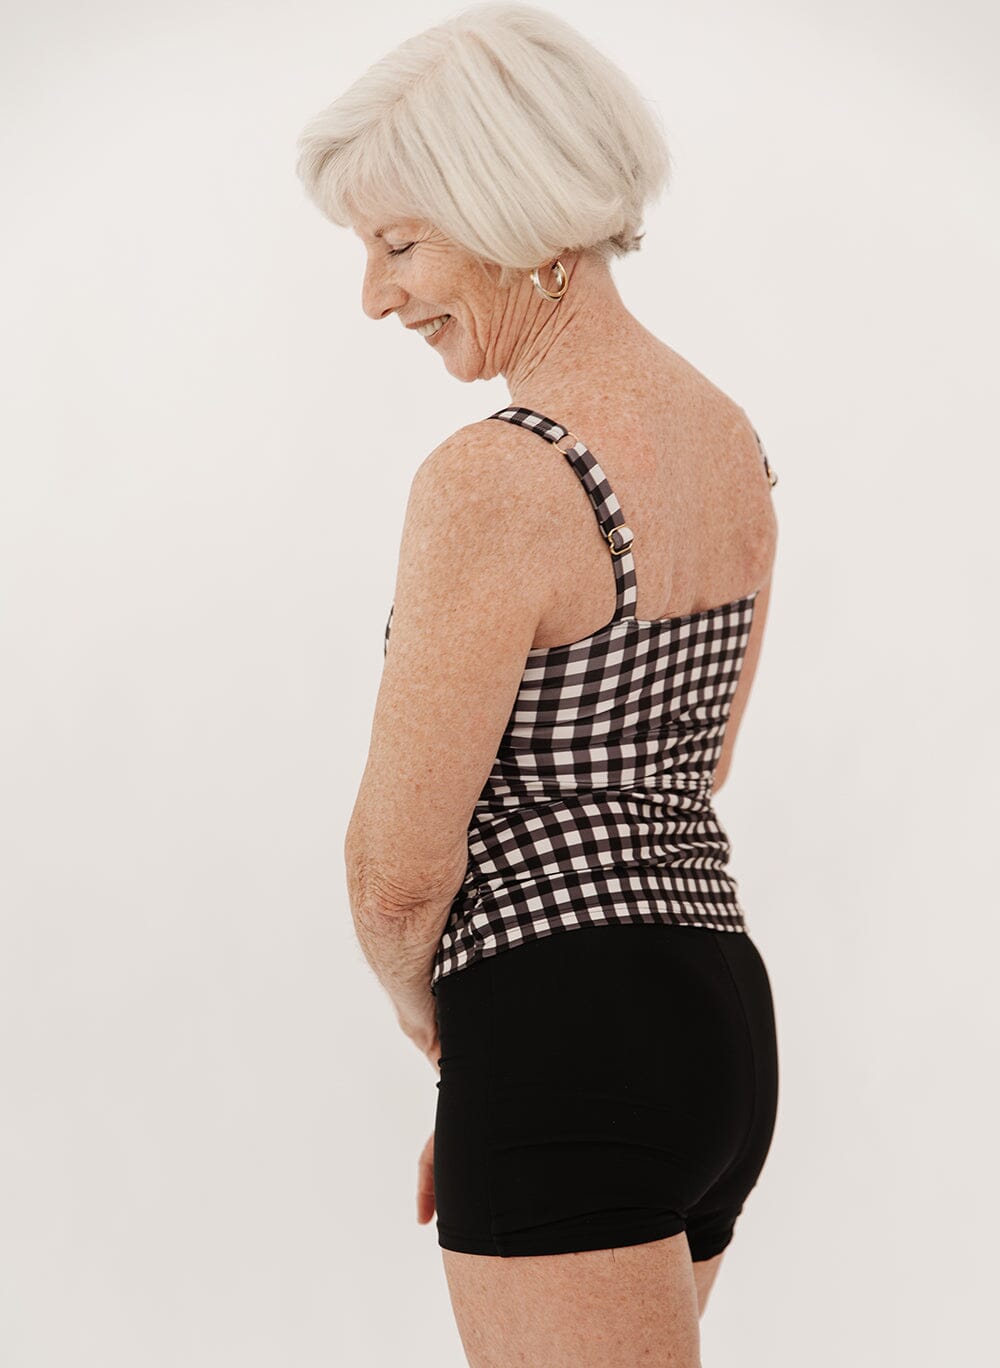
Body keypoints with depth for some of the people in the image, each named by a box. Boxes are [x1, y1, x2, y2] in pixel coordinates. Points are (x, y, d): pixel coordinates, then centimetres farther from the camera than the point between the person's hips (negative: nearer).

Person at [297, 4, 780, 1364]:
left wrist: (428, 1016, 8)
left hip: (569, 1048, -10)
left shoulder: (493, 481, -19)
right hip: (722, 1016, 10)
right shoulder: (731, 439, 9)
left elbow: (401, 865, -15)